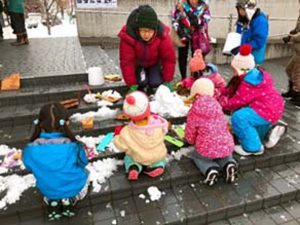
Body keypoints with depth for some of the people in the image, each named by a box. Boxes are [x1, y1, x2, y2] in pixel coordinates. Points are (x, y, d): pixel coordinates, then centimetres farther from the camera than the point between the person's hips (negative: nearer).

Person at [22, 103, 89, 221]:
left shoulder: (30, 150, -27)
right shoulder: (73, 147, -32)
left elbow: (30, 168, -5)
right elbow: (83, 163, -11)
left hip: (48, 190, 3)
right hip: (74, 188, -3)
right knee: (83, 172, 30)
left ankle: (52, 202, 17)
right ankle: (69, 200, 13)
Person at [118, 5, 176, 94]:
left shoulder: (162, 35, -32)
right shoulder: (128, 36, -35)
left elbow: (169, 59, -23)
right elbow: (126, 62, -30)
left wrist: (167, 81, -20)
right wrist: (132, 85, -29)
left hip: (155, 64, 1)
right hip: (137, 64, -1)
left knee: (155, 83, -20)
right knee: (141, 82, -24)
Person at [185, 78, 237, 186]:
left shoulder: (193, 112, -6)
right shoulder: (217, 106, 5)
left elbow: (190, 135, 3)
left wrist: (193, 141, 27)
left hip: (207, 150, -4)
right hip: (227, 147, 4)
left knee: (196, 156, 30)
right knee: (226, 156, 39)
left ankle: (210, 168, 1)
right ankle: (229, 164, 5)